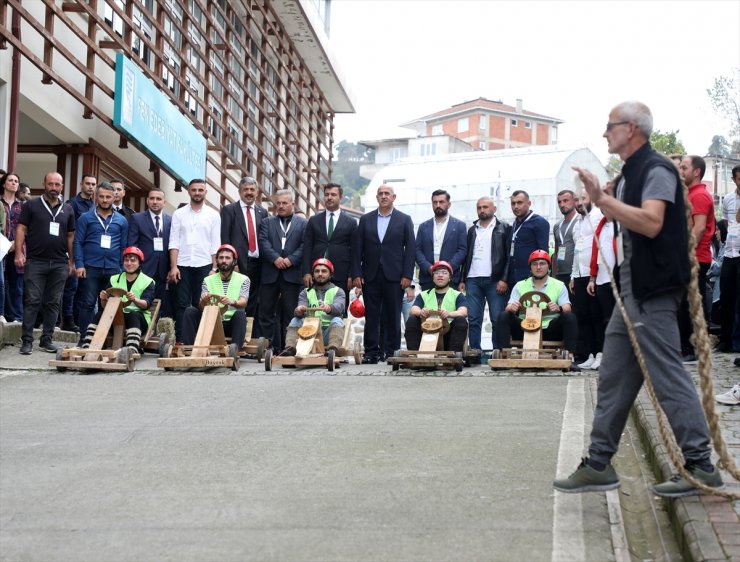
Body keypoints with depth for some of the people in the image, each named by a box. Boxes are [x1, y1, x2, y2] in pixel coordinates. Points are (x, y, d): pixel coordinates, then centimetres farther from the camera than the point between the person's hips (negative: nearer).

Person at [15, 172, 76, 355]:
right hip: (35, 262, -3)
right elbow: (21, 229, 1)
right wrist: (19, 253, -10)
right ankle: (27, 340, -1)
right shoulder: (31, 205, 4)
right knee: (32, 301, -4)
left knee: (53, 303, 5)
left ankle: (46, 339, 12)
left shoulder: (67, 209, 12)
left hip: (60, 264, 3)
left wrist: (71, 261, 11)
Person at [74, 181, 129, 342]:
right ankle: (84, 338, 6)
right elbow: (78, 242, 1)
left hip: (113, 270, 2)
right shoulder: (86, 218, 4)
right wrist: (79, 265, -9)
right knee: (88, 304, 0)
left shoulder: (121, 221, 11)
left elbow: (124, 246, 11)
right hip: (91, 268, -2)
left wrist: (123, 269, 4)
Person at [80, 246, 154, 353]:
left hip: (138, 317, -3)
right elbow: (105, 306, 10)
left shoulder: (148, 282, 7)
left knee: (133, 316, -35)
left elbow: (146, 304, -10)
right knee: (100, 314, -24)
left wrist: (135, 300, -31)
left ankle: (132, 351, -55)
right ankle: (86, 347, -35)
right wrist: (104, 299, -14)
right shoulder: (114, 279, 17)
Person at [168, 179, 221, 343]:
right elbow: (174, 242, 3)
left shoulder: (213, 215, 6)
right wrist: (173, 267, -6)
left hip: (204, 265, 0)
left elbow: (215, 245, 4)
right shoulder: (179, 214, 7)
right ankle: (179, 340, -1)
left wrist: (214, 268, -3)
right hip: (183, 266, 0)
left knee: (200, 305, 1)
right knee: (182, 304, -2)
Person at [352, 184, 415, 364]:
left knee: (392, 316, 1)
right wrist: (357, 274, -1)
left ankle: (389, 352, 6)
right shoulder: (365, 219, 10)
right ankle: (371, 352, 5)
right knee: (371, 315, 2)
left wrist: (407, 275, -6)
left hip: (394, 276, -1)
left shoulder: (404, 220, 6)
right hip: (370, 275, 2)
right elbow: (357, 248, 7)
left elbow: (410, 249, 2)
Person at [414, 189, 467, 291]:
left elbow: (462, 250, 1)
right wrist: (428, 268, -8)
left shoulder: (459, 225, 7)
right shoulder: (423, 226, 15)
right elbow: (417, 250, 9)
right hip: (427, 279, 2)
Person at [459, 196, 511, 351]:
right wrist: (462, 280, 10)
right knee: (473, 320, 0)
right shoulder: (472, 230, 19)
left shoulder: (504, 228, 4)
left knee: (497, 320, -6)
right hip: (473, 280, 4)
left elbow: (509, 255, -2)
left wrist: (504, 279, -11)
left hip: (495, 280, -4)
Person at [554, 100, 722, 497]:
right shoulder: (629, 176, 17)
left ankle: (700, 465, -1)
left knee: (667, 375, -8)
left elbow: (651, 223, -26)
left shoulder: (656, 169, -12)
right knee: (614, 378, 10)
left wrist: (602, 198, -22)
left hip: (653, 293, -10)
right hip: (633, 290, 10)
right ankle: (599, 463, 14)